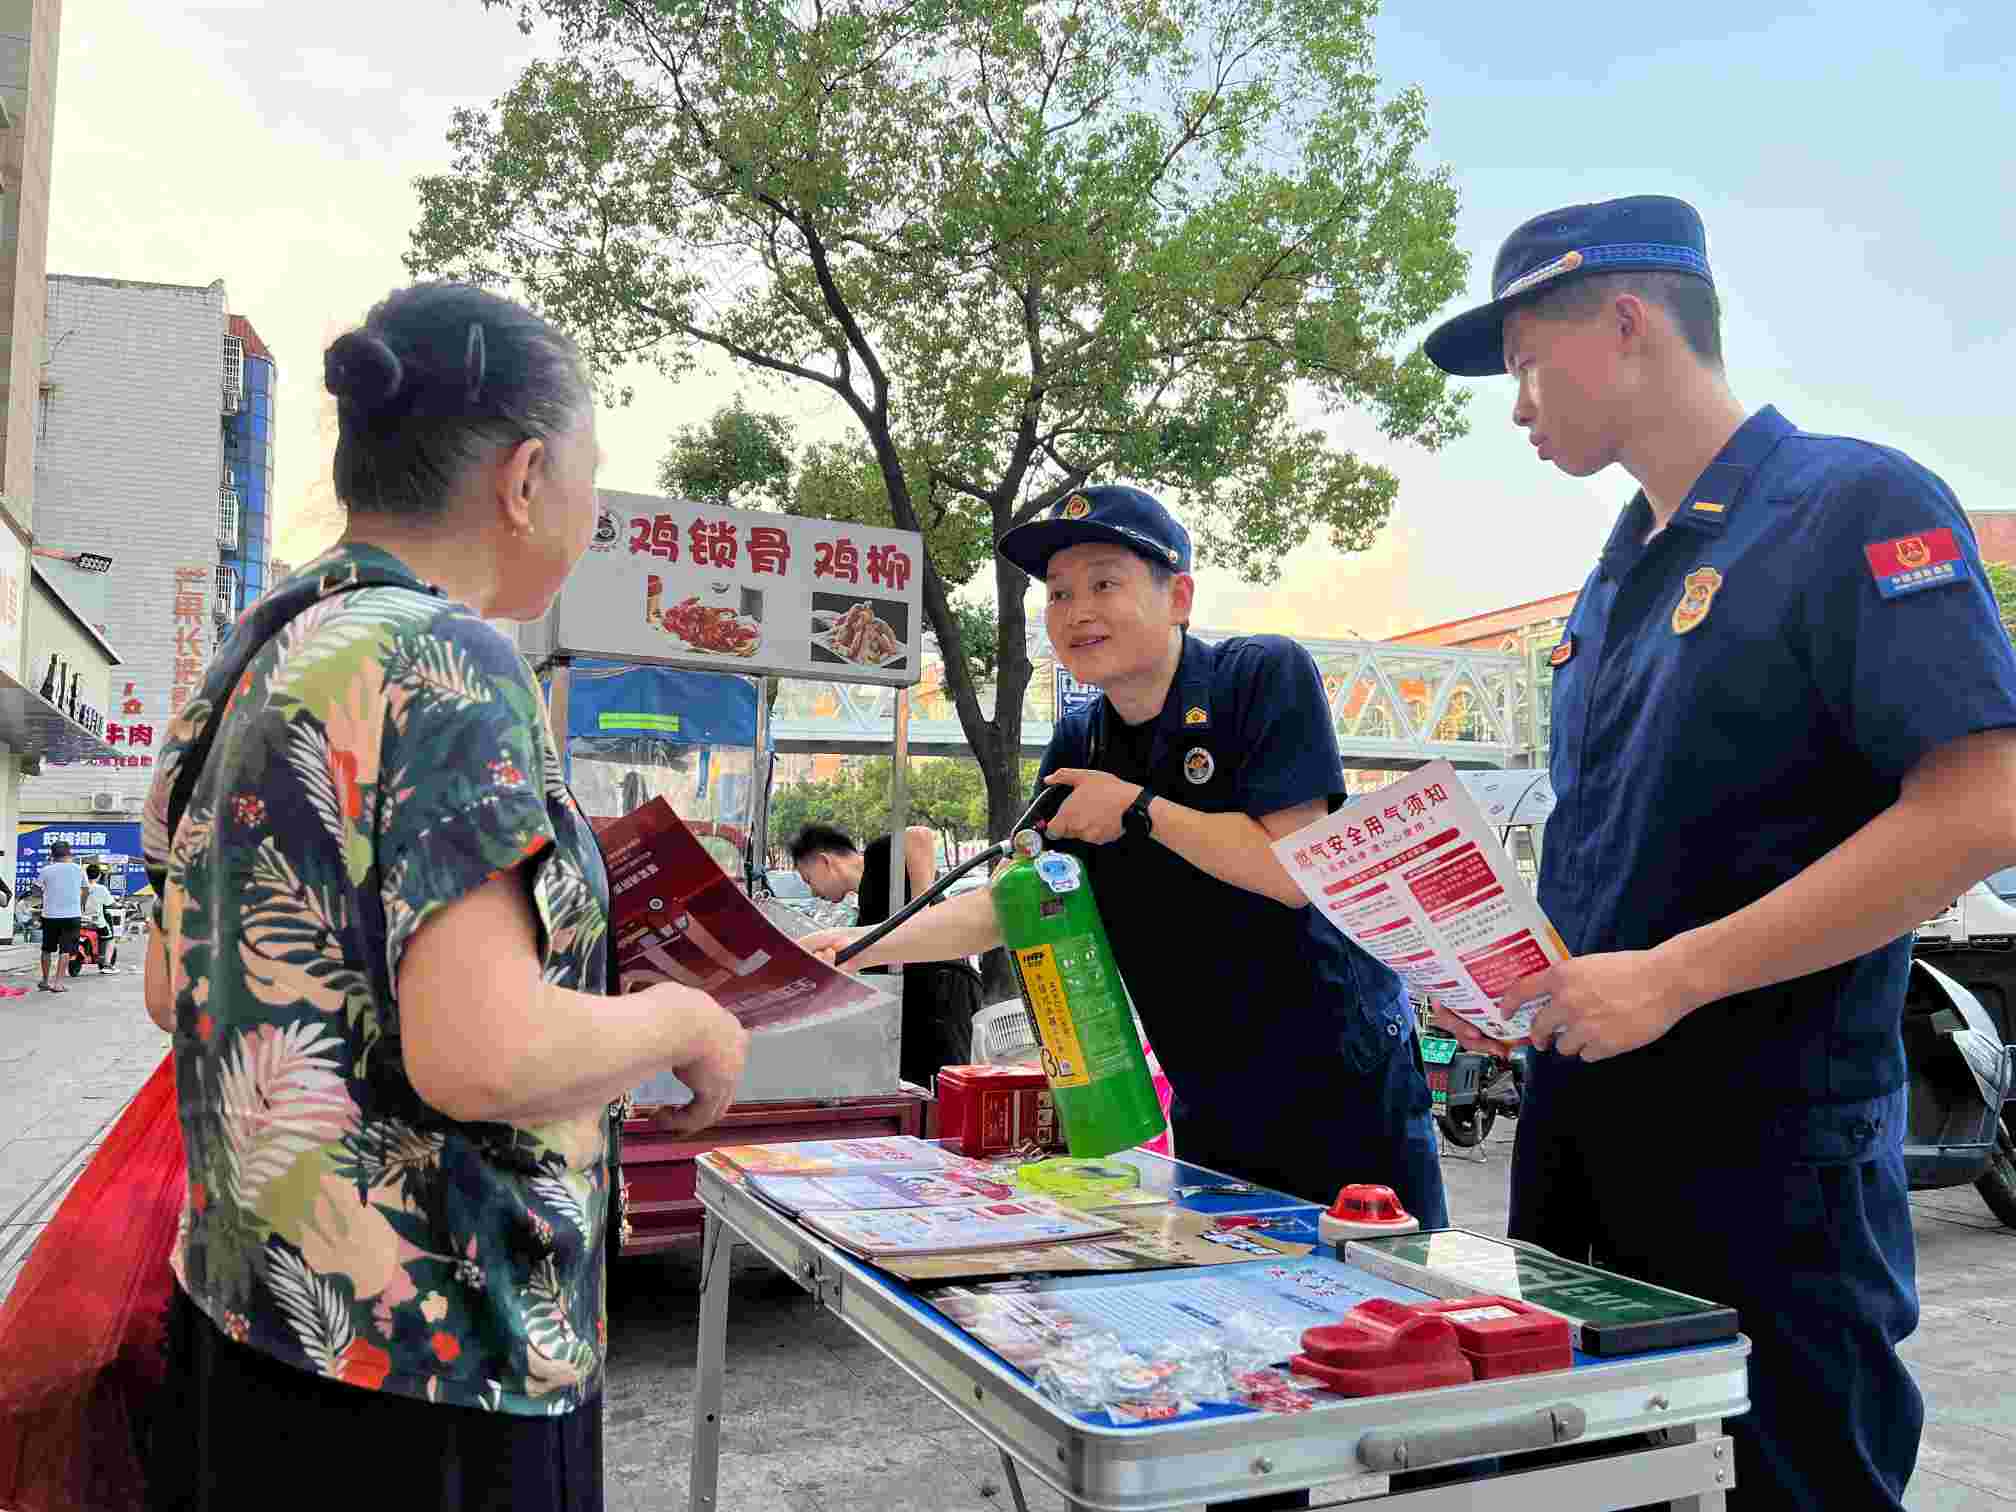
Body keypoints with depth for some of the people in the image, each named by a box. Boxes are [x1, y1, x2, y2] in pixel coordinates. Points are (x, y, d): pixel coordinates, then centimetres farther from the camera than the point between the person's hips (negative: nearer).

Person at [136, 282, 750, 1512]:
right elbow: (483, 1056, -30)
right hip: (421, 1369, -8)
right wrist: (683, 1019, -13)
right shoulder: (450, 662, -22)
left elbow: (174, 986, 12)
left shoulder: (255, 659, 5)